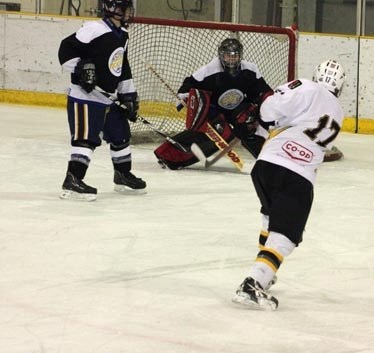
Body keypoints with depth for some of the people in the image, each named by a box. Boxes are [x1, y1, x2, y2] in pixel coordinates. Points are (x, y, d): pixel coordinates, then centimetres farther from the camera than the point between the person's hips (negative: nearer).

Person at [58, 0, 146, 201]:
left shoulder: (122, 36, 10)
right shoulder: (95, 31, -20)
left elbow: (123, 68, 19)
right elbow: (66, 49, -19)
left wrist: (128, 94, 16)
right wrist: (81, 68, -27)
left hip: (108, 98, 9)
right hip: (84, 97, -9)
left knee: (121, 135, 17)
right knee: (86, 138, -17)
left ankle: (123, 176, 33)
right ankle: (72, 181, -19)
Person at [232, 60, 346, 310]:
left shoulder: (307, 89, 4)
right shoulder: (337, 115, 19)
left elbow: (271, 109, -8)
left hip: (267, 164, 1)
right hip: (300, 180, -1)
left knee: (273, 216, 27)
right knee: (285, 235, -4)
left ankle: (263, 273, 32)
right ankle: (253, 283, -23)